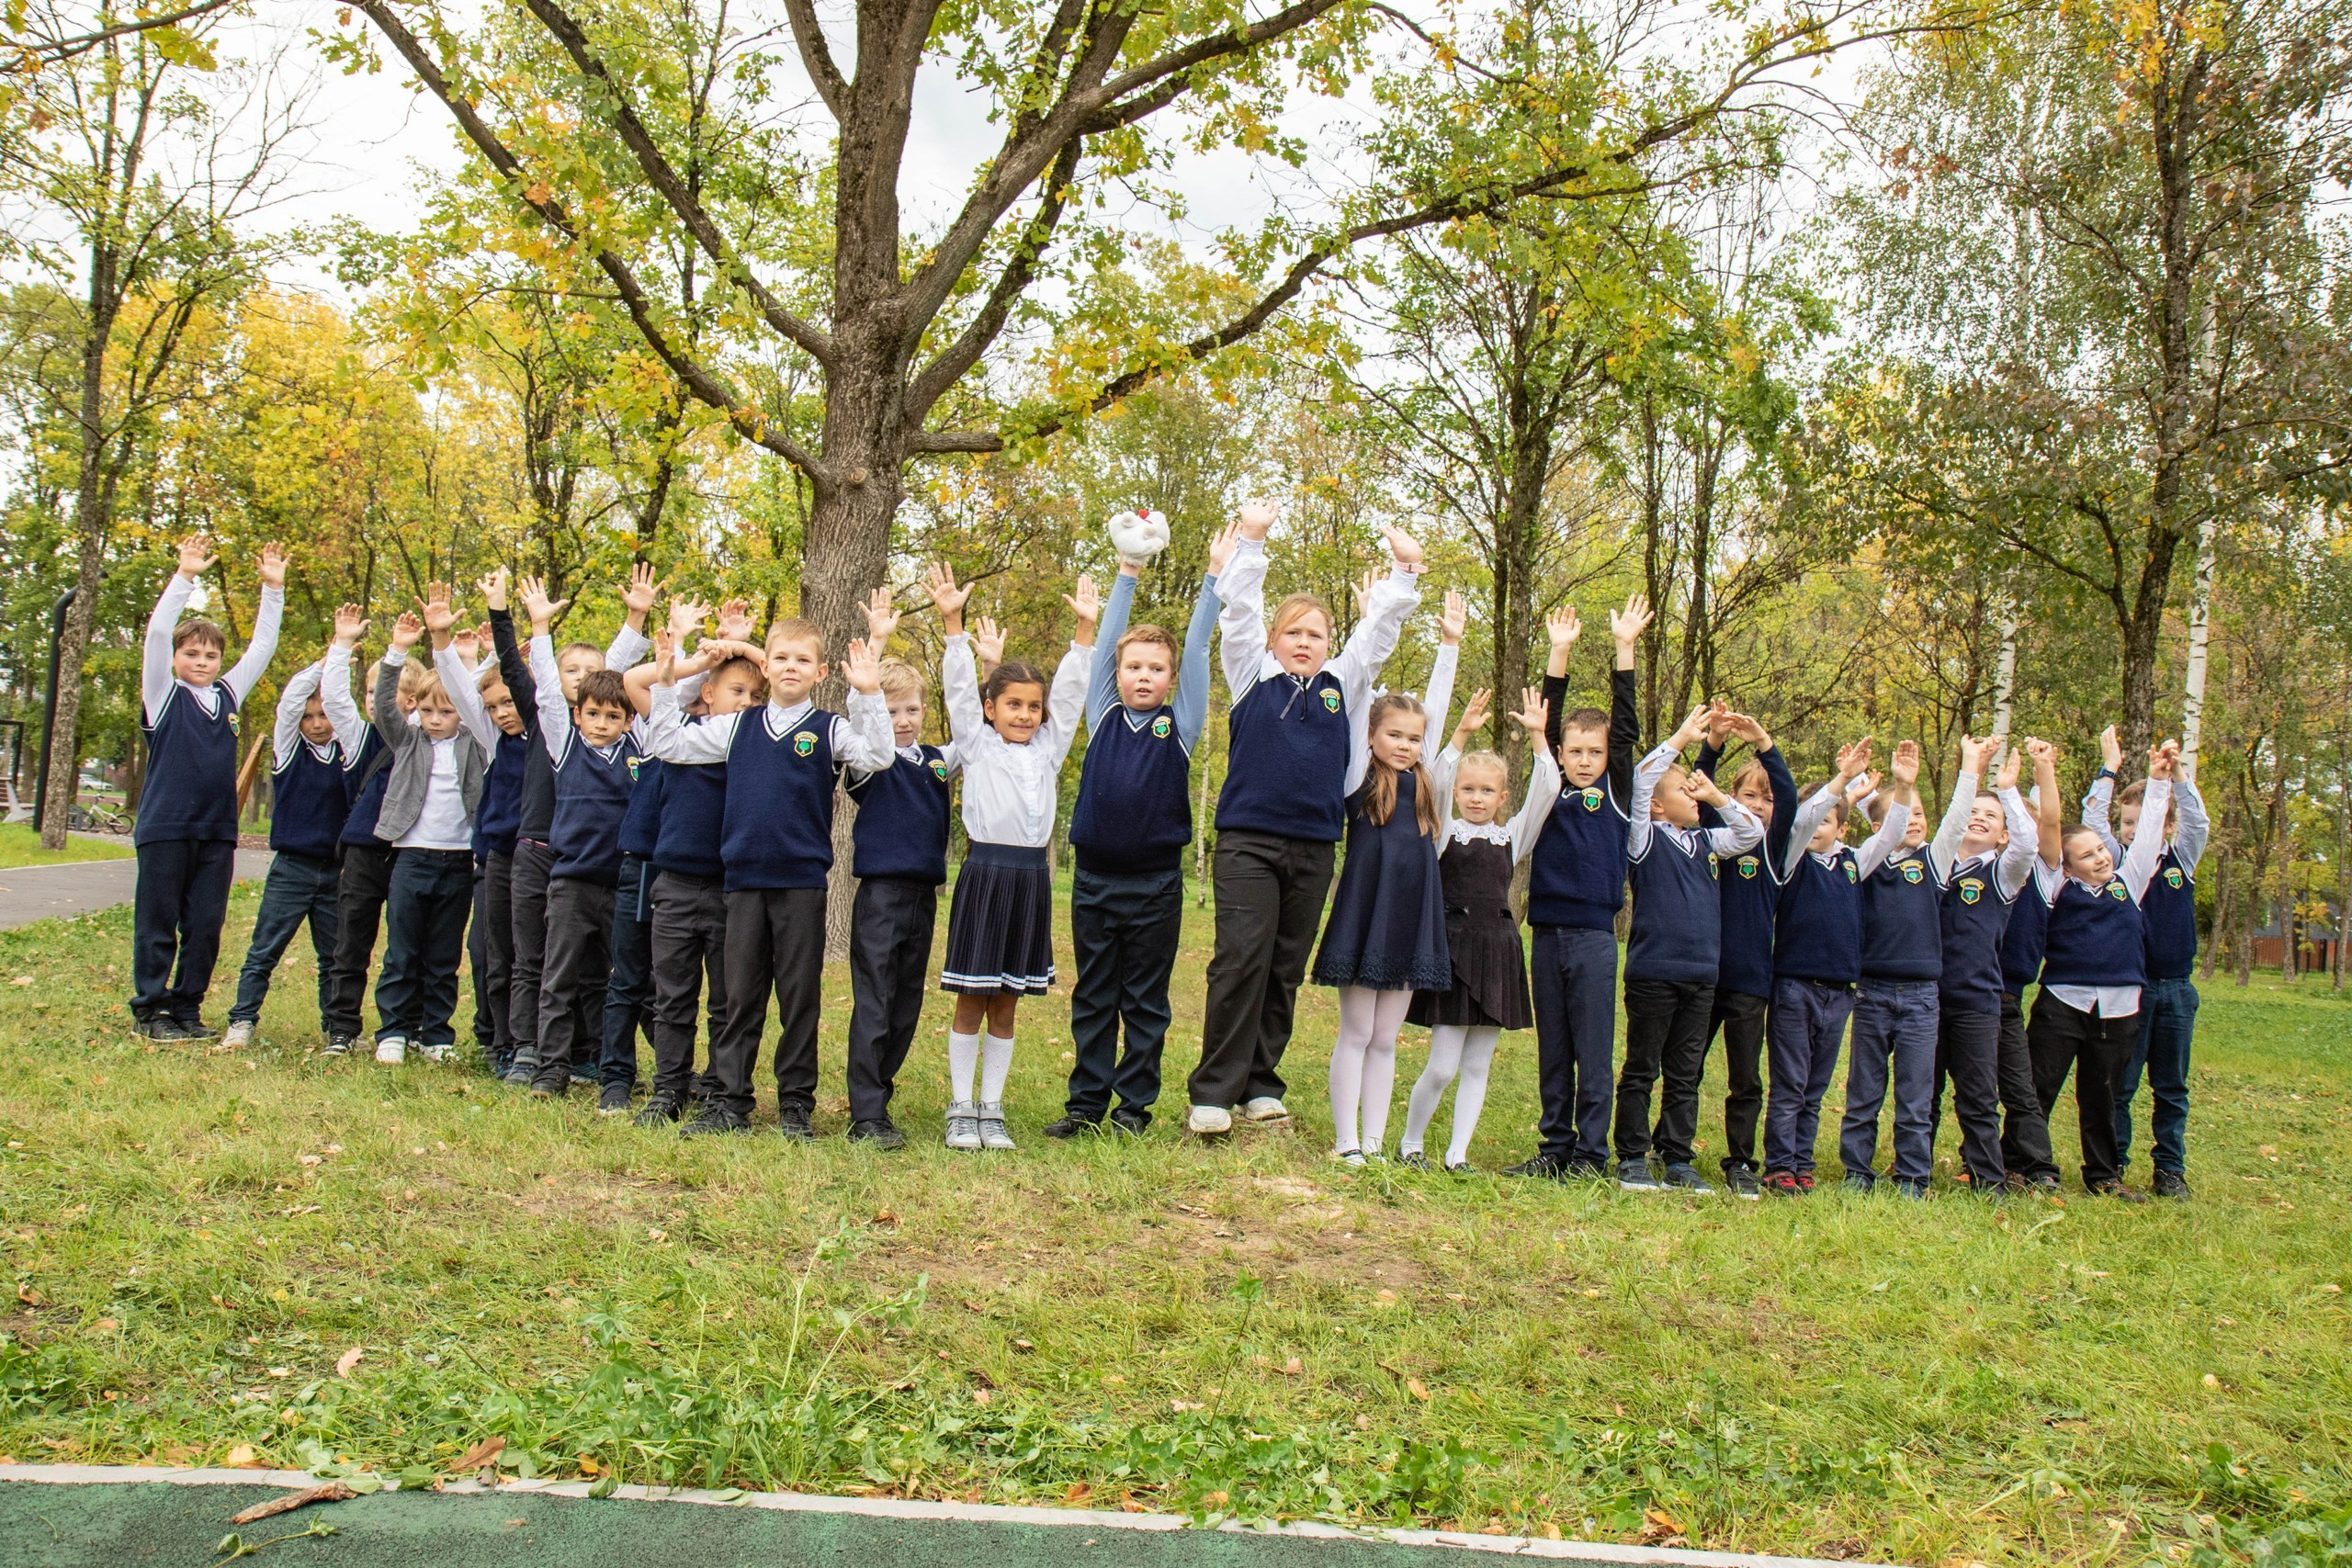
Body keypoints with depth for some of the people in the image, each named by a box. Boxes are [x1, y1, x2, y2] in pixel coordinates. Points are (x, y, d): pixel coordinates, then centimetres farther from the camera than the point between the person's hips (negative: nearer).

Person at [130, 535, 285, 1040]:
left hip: (217, 829, 4)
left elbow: (263, 647, 16)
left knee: (206, 926, 7)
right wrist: (185, 576, -15)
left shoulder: (228, 694, 12)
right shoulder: (163, 695, 0)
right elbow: (158, 632, -11)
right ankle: (148, 1010, 11)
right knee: (158, 923, 2)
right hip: (165, 827, -4)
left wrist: (273, 589, 10)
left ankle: (187, 1008, 17)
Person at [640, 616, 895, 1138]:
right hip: (744, 879, 2)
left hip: (803, 882, -2)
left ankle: (796, 1104, 12)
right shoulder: (737, 727, 11)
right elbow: (668, 743, 16)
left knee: (800, 996, 3)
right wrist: (666, 684, 9)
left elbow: (877, 756, -14)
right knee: (740, 996, 8)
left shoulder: (830, 729, 2)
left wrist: (868, 694, -21)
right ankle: (728, 1101, 14)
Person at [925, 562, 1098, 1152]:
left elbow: (1070, 693, 11)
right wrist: (953, 624, -13)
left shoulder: (1048, 748, 15)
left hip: (1031, 878, 4)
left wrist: (1085, 628, 2)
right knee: (970, 1001, 2)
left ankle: (991, 1111, 15)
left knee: (1005, 1005, 9)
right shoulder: (977, 744, 6)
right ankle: (961, 1111, 10)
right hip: (984, 872, -3)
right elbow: (959, 688, -2)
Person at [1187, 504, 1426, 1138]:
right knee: (1241, 961, -10)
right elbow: (1239, 611, 0)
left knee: (1286, 970, 8)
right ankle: (1212, 1092, -6)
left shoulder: (1345, 684, 13)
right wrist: (1251, 540, -8)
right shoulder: (1252, 676, 7)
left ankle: (1260, 1083, 17)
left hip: (1314, 847, 3)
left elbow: (1379, 628, 14)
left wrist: (1404, 569, 6)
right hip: (1247, 840, -3)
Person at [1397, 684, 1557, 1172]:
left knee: (1478, 1066, 6)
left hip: (1497, 951, 4)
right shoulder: (1445, 831, 2)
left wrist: (1537, 736, -7)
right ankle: (1410, 1142, 13)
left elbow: (1546, 791, 2)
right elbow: (1436, 785, -14)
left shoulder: (1511, 836, 11)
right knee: (1442, 1066, -6)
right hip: (1454, 946, -4)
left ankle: (1457, 1154, 13)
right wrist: (1461, 736, -24)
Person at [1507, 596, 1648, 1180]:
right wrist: (1560, 653, -2)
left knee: (1594, 1051, 1)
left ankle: (1590, 1153, 7)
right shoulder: (1552, 787, 10)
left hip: (1595, 933, -3)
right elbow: (1547, 722, 5)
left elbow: (1627, 727, -2)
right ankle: (1554, 1146, 17)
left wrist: (1625, 649, -6)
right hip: (1548, 929, 3)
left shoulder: (1615, 793, 5)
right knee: (1552, 1050, 9)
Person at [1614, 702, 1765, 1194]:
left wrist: (1715, 795, 5)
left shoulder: (1705, 841, 14)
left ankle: (1678, 1160, 17)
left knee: (1686, 1074, 10)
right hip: (1652, 971, -6)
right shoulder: (1646, 837, -3)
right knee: (1641, 1071, 3)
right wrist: (1681, 738, -12)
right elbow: (1641, 781, -16)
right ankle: (1632, 1160, 9)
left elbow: (1754, 831, 18)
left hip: (1701, 973, 6)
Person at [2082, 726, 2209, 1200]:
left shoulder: (2181, 860, 7)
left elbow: (2198, 822, -8)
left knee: (2172, 1088, 9)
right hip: (2127, 986, -2)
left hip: (2177, 990, 2)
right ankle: (2112, 1167, 8)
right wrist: (2111, 768, -11)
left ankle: (2171, 1170, 17)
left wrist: (2177, 773, -19)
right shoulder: (2117, 859, 1)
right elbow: (2092, 820, -9)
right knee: (2118, 1085, 1)